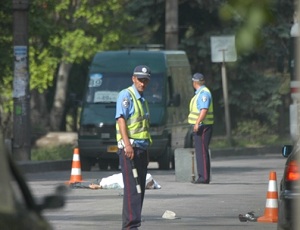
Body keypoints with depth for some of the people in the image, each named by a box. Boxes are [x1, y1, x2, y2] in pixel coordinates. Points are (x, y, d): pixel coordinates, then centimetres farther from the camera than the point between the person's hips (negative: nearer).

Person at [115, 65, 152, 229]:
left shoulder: (142, 99, 21)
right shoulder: (126, 95, -6)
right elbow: (121, 119, -17)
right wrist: (127, 143, -27)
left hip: (141, 147, 9)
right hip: (129, 147, -9)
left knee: (140, 189, 8)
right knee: (132, 188, -15)